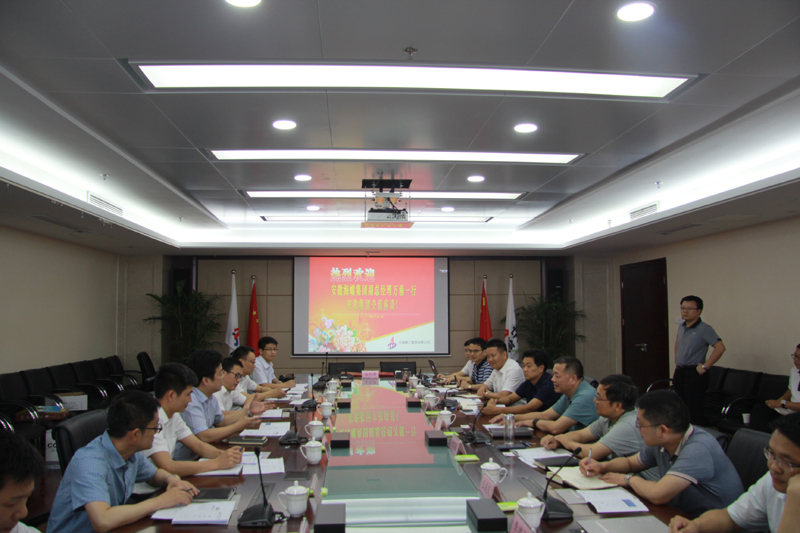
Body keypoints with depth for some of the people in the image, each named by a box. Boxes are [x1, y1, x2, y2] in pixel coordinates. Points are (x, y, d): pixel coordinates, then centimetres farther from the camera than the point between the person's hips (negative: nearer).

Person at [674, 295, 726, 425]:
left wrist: (705, 367, -19)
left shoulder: (704, 329, -12)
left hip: (694, 374, -7)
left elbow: (720, 348, -22)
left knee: (695, 410, -6)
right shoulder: (681, 327, 10)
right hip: (679, 372, 8)